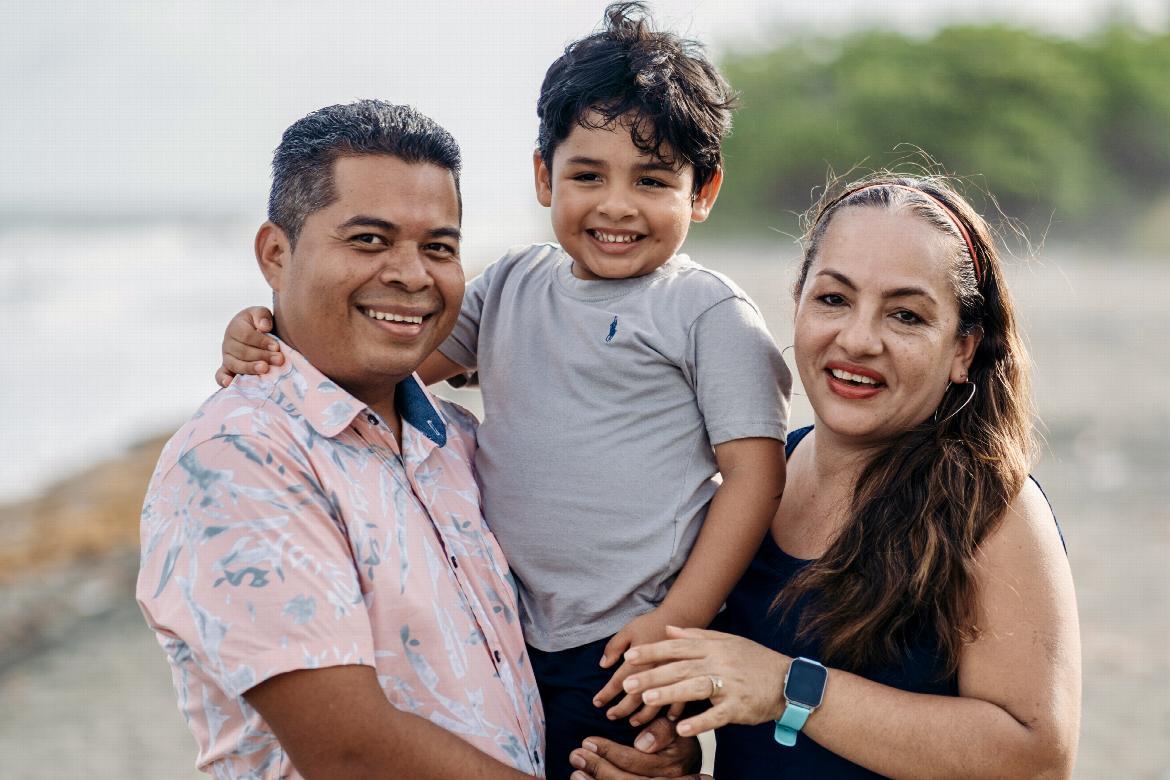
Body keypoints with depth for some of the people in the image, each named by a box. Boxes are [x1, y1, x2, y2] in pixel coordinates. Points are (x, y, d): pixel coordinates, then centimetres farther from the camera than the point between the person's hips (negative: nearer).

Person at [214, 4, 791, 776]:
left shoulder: (709, 311, -5)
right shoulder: (513, 284, 10)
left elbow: (755, 473, -8)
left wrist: (678, 623, -15)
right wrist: (269, 337, -3)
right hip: (505, 643, 5)